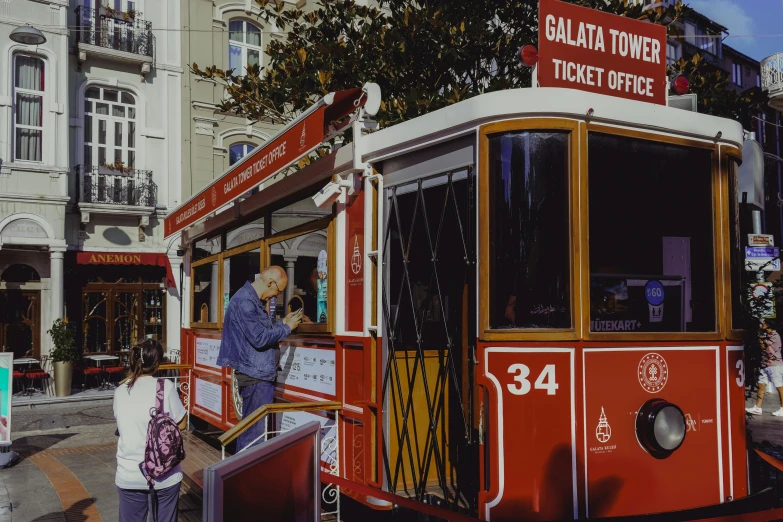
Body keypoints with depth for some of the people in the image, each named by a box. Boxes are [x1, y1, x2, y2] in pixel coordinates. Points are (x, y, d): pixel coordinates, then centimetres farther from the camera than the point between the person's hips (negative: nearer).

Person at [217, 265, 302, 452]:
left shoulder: (254, 301, 14)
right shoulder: (245, 302, -19)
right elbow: (259, 338, -23)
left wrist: (283, 323, 8)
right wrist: (287, 328, -14)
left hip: (261, 373, 11)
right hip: (254, 375, -11)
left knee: (250, 428, 16)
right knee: (255, 431, -5)